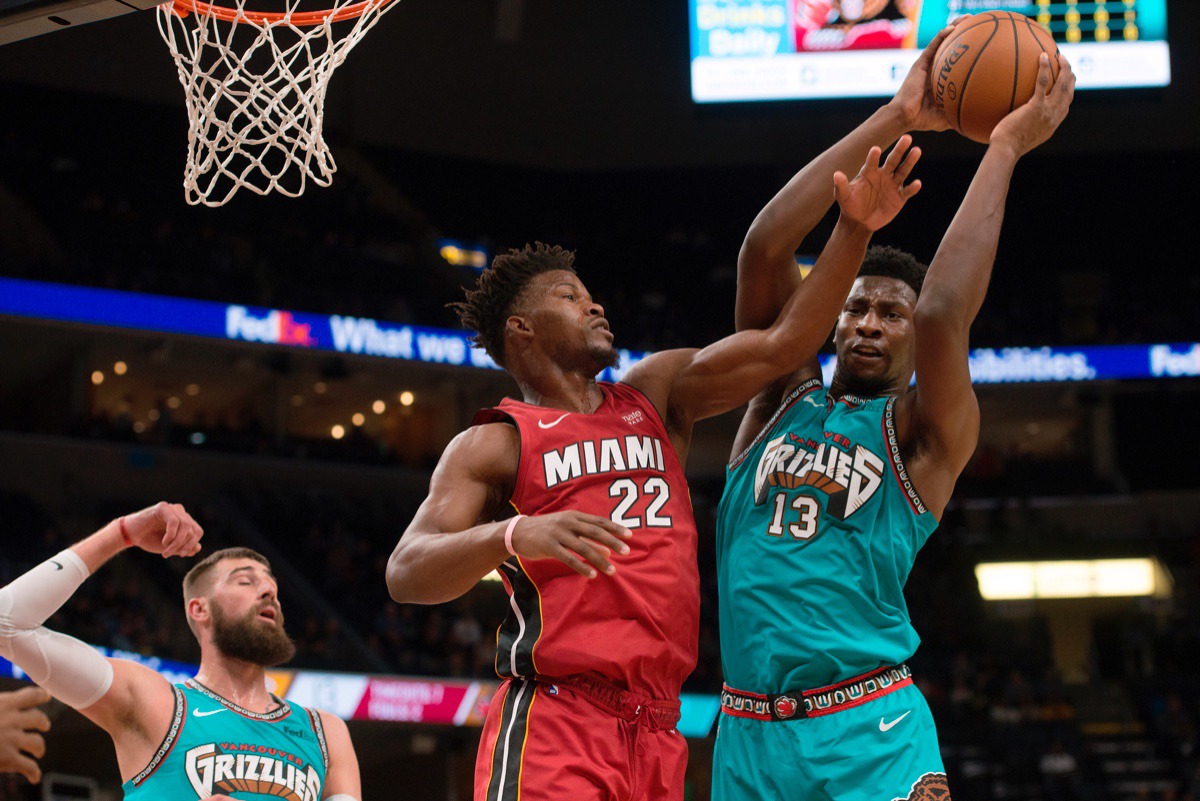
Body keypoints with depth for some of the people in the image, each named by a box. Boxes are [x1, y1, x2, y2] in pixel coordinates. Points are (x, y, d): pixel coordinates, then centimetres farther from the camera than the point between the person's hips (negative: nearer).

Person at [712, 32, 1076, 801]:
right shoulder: (782, 397, 12)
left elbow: (944, 315, -17)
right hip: (748, 735, 4)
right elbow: (764, 249, -1)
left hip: (869, 736, -4)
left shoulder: (925, 434, 3)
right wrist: (895, 119, -3)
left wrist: (1004, 150, -11)